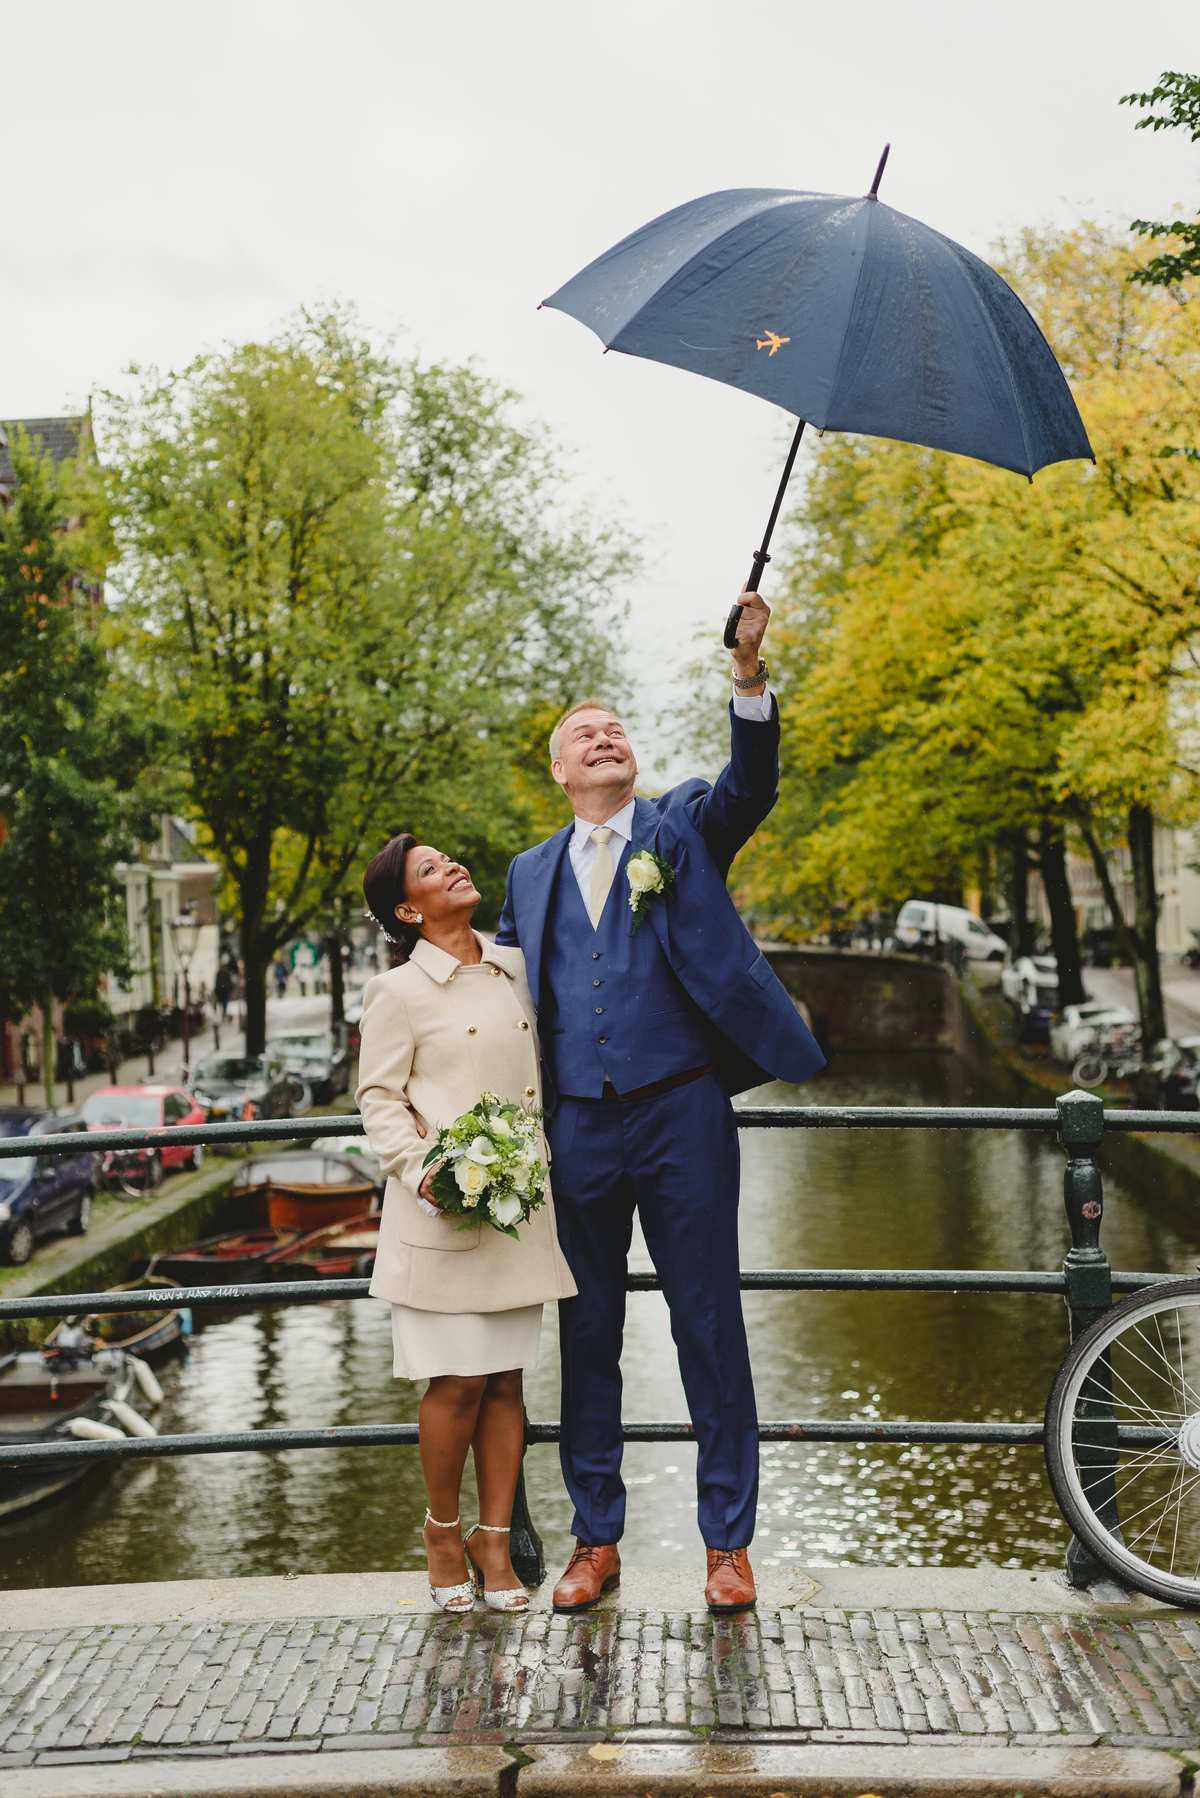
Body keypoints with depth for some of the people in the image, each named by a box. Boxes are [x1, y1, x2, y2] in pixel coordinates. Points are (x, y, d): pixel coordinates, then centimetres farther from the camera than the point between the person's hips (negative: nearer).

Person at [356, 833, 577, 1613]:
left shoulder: (516, 968, 12)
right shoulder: (398, 992, -3)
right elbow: (379, 1098, -3)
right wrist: (423, 1171, -17)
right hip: (443, 1209, -4)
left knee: (506, 1379, 7)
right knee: (459, 1381, -3)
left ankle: (494, 1540, 18)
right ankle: (443, 1527, 19)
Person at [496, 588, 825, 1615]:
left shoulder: (684, 828, 7)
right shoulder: (532, 874, 15)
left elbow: (750, 787, -13)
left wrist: (749, 673, -28)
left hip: (682, 1114, -3)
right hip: (577, 1130, 3)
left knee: (711, 1327, 1)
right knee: (587, 1335, 8)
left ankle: (729, 1542, 10)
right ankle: (596, 1541, 19)